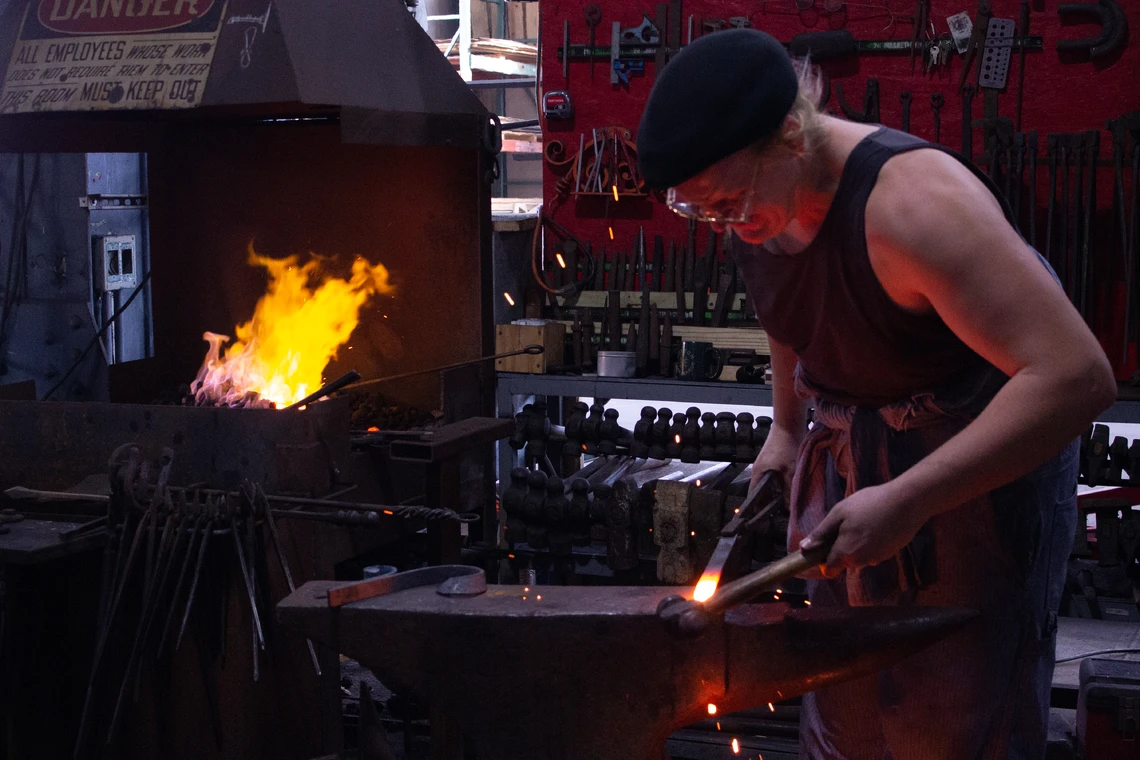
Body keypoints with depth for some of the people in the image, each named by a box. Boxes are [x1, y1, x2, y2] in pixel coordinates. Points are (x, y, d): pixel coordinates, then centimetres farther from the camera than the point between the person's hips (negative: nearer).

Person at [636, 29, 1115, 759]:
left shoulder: (913, 200, -32)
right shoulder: (757, 190, -8)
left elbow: (1077, 377, -38)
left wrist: (907, 501, -37)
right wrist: (786, 427, 10)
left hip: (985, 449, -7)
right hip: (847, 450, 7)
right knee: (843, 699, 13)